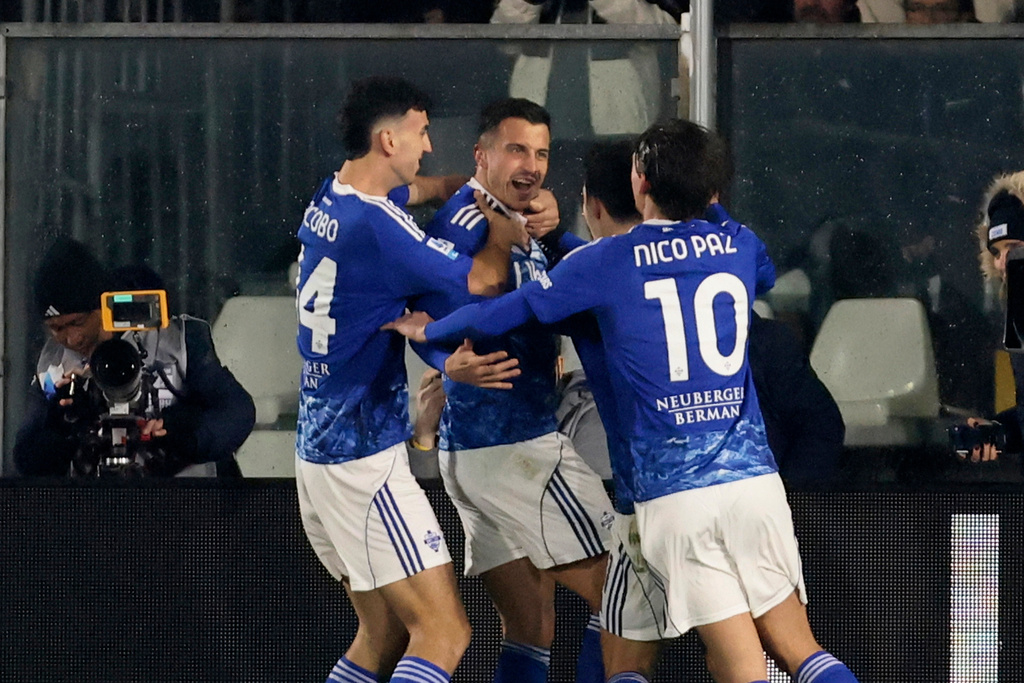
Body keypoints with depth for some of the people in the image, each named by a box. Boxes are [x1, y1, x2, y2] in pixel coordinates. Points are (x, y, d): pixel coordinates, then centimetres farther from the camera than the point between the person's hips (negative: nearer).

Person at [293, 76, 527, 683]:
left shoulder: (328, 203, 9)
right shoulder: (373, 226, -20)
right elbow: (483, 281, -10)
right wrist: (505, 228, 10)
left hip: (321, 447, 10)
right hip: (366, 457, -10)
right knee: (445, 633, -11)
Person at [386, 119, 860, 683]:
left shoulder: (608, 261, 0)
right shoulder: (739, 246, 10)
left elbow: (500, 314, 9)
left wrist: (428, 330, 29)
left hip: (672, 499, -2)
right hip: (752, 476, 2)